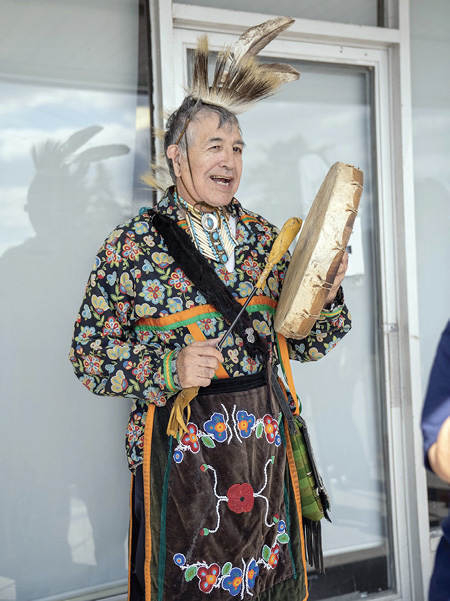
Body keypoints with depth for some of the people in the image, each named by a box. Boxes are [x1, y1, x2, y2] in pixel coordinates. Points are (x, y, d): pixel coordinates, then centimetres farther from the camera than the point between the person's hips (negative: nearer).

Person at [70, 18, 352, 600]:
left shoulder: (263, 237, 7)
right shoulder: (134, 243, -7)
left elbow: (300, 343, 11)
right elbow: (90, 353, -7)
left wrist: (324, 294, -7)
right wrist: (169, 367, -20)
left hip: (264, 443, 4)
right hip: (179, 452, -4)